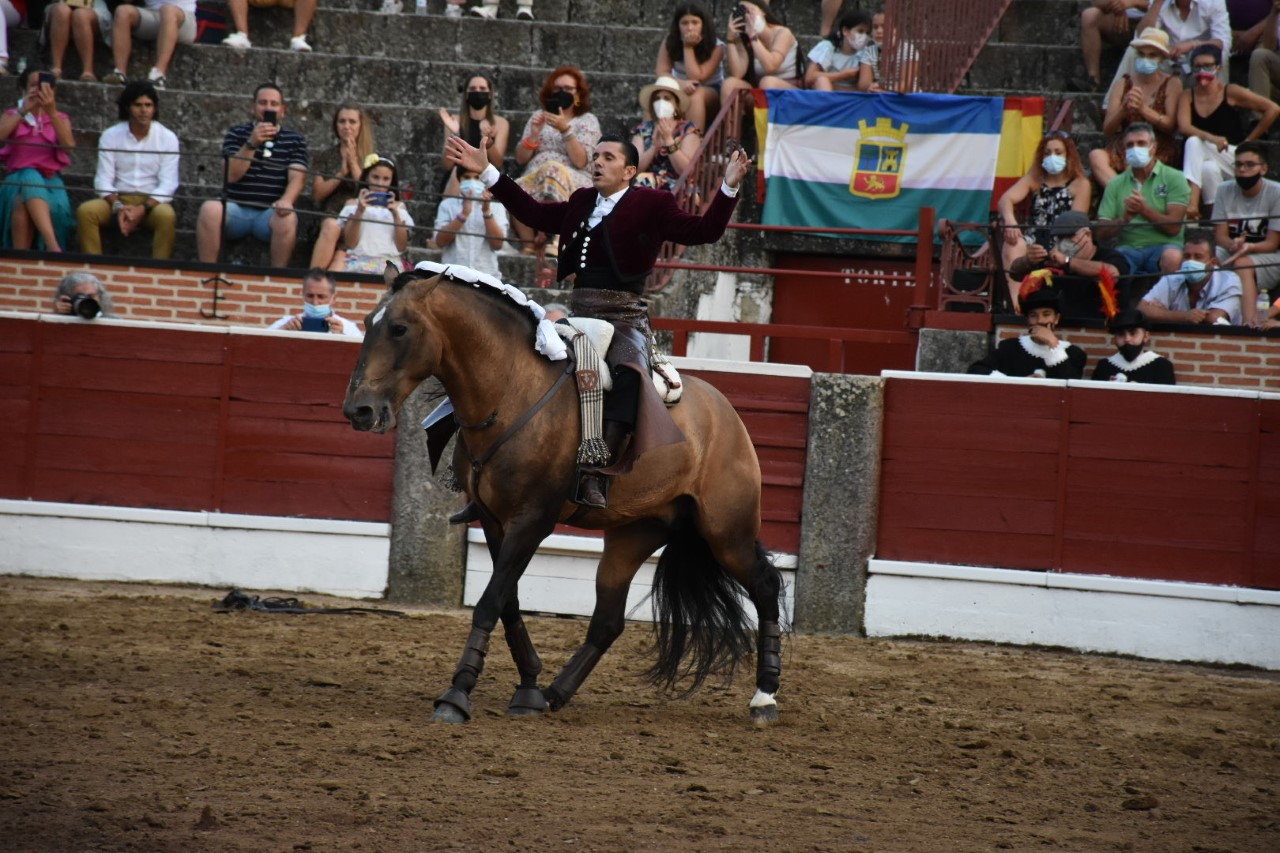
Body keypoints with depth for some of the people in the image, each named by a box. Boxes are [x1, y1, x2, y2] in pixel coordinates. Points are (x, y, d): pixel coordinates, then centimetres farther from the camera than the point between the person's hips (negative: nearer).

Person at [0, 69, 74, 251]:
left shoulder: (60, 118, 16)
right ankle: (53, 247, -52)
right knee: (30, 178, -38)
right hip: (18, 178, -1)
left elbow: (69, 147, -6)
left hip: (50, 181, 1)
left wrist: (52, 112, -15)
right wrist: (23, 111, -11)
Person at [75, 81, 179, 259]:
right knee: (85, 211, -27)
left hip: (152, 201, -2)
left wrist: (142, 209, -21)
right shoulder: (110, 136, 3)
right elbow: (103, 179, -1)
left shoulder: (168, 138, -1)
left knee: (167, 216, -36)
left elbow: (168, 183, -6)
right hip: (117, 198, 2)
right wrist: (118, 206, -21)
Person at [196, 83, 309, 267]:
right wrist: (251, 144, -15)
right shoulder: (236, 134, 12)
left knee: (288, 218, -35)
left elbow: (297, 178, -3)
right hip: (236, 209, 1)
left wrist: (286, 200, -25)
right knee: (210, 209, -32)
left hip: (270, 213, 0)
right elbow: (232, 175, -2)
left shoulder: (295, 140, 12)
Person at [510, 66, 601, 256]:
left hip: (574, 182, -2)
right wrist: (533, 134, -1)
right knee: (516, 190, -35)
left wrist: (565, 129, -13)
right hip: (534, 178, 2)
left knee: (553, 171, -40)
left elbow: (580, 161, -5)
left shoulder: (588, 120, 11)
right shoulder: (538, 117, 22)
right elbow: (520, 159, 15)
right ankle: (527, 245, -30)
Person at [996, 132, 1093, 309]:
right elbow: (1005, 199, 2)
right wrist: (1009, 220, -24)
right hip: (1035, 238, 2)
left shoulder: (1080, 184, 10)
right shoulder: (1033, 180, 19)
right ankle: (1016, 304, -44)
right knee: (1011, 246, -32)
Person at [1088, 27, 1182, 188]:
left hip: (1158, 152, -3)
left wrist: (1143, 108, -16)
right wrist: (1123, 109, -12)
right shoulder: (1124, 84, 15)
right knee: (1096, 156, -31)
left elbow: (1170, 125, -5)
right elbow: (1107, 129, 8)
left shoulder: (1172, 84, 7)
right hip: (1123, 147, 3)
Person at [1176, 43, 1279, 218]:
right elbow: (1184, 128, -13)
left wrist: (1248, 141, -6)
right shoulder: (1188, 96, 5)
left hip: (1235, 157, -2)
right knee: (1208, 168, -34)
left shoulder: (1231, 92, -3)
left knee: (1194, 142, -28)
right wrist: (1211, 138, -32)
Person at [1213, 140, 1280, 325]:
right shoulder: (1225, 190, 3)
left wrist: (1247, 248, -31)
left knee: (1242, 264, -37)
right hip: (1233, 253, 4)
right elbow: (1219, 236, 1)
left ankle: (1249, 322, -50)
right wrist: (1233, 245, -24)